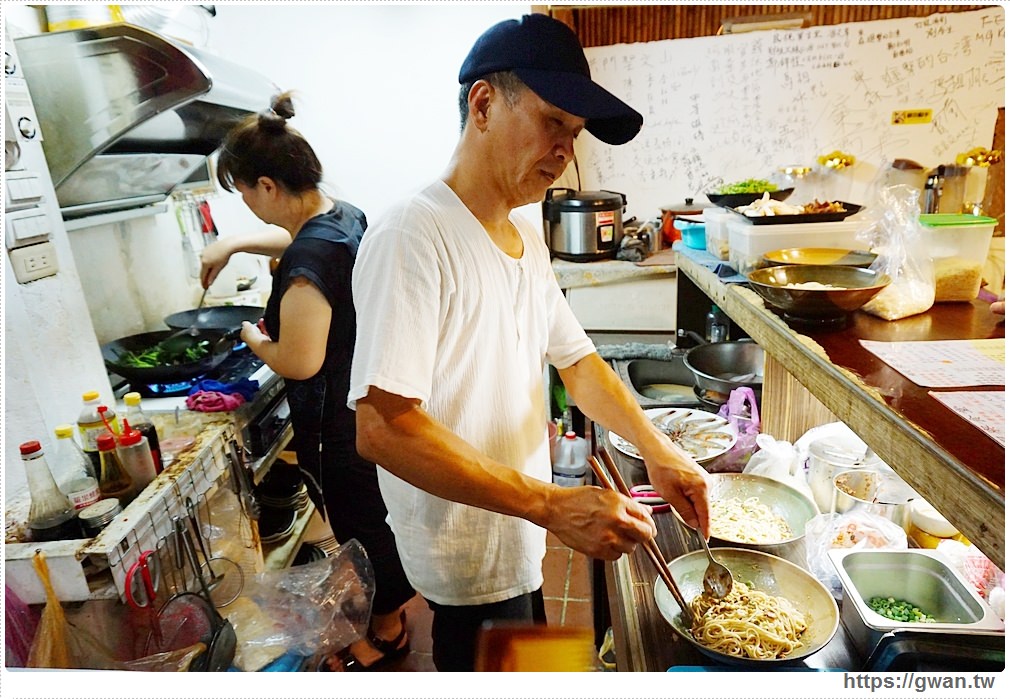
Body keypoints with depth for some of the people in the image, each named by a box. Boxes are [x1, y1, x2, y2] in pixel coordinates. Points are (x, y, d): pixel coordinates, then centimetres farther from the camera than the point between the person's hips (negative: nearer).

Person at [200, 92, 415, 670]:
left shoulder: (309, 260, -29)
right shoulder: (343, 214, 0)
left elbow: (299, 361, -28)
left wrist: (255, 340, -9)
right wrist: (234, 245, 20)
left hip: (339, 425, -9)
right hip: (372, 403, 9)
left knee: (360, 525, 12)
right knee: (374, 515, 25)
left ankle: (384, 634, 35)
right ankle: (393, 605, 47)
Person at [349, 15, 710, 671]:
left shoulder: (529, 239, 4)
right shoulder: (413, 239, -25)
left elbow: (577, 360, 7)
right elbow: (384, 427, -31)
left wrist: (658, 450, -8)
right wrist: (555, 505, -33)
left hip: (520, 541, 9)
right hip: (470, 561, -8)